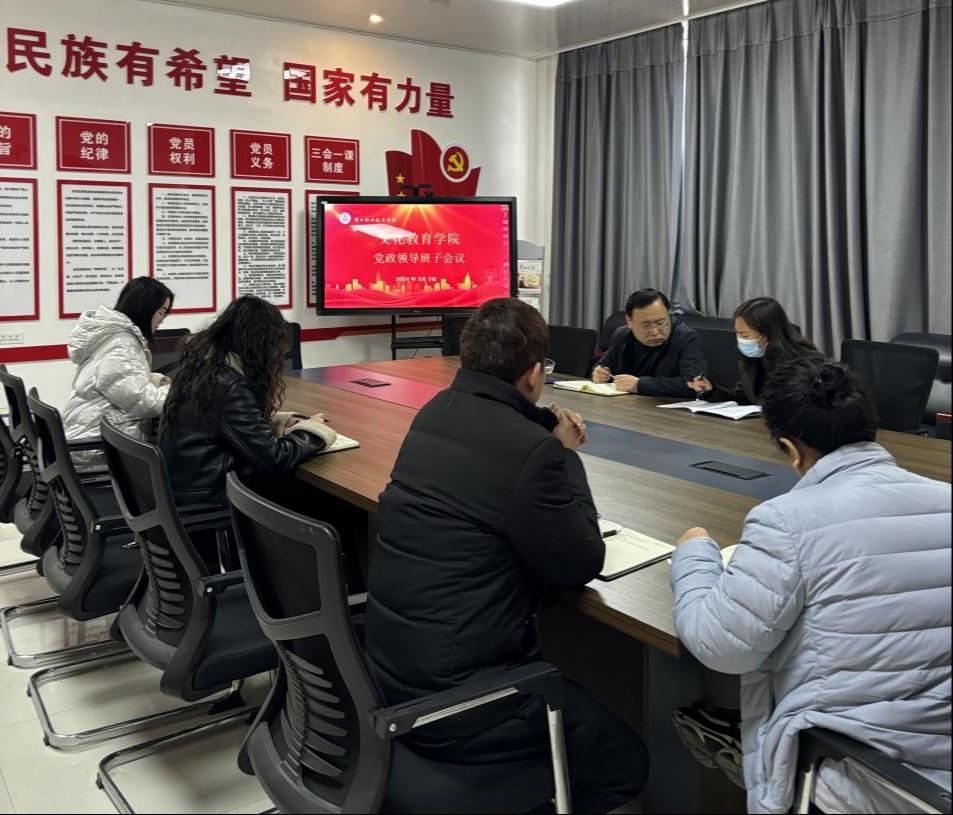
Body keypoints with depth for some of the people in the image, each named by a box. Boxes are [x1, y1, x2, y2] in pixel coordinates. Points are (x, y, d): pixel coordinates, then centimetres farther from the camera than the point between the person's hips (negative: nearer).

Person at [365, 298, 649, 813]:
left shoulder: (437, 413, 3)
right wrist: (565, 456, -1)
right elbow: (580, 565, -11)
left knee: (571, 688, 30)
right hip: (448, 700, -9)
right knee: (622, 761, 10)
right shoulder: (529, 450, -23)